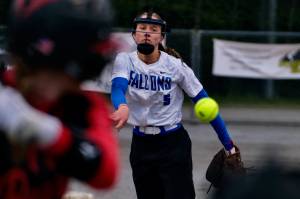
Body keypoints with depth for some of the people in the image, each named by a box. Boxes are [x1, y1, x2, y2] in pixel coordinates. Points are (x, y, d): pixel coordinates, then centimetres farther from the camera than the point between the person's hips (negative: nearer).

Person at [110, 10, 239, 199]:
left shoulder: (175, 66, -11)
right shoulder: (125, 61, -5)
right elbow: (118, 88, -26)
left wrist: (228, 144, -14)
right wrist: (122, 107, -51)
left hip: (174, 145, -3)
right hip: (141, 146, 3)